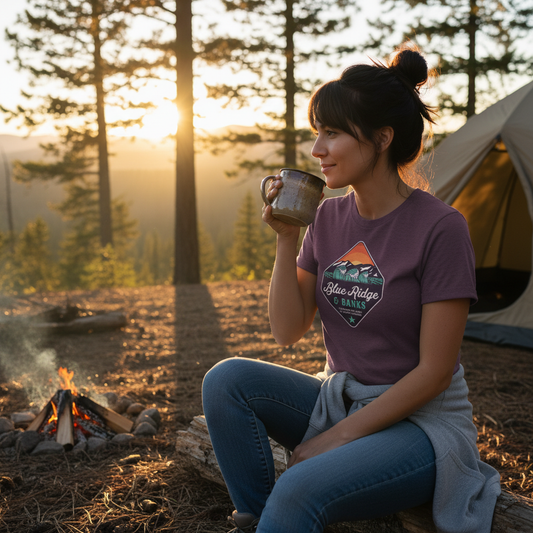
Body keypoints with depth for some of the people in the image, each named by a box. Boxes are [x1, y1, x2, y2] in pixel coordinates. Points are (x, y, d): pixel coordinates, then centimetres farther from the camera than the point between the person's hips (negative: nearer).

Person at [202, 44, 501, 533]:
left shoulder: (440, 227, -16)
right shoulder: (330, 217, 3)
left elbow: (434, 370, -15)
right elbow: (287, 331, 0)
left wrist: (340, 436, -14)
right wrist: (286, 239, -10)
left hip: (420, 421, -6)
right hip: (337, 399, 6)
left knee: (300, 490, -32)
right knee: (227, 379, -16)